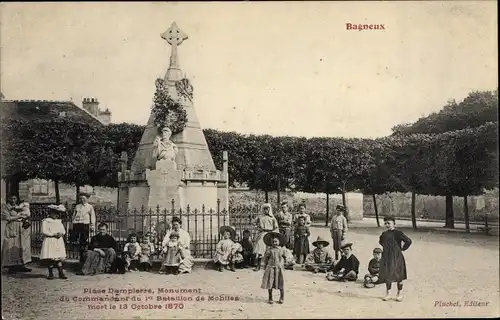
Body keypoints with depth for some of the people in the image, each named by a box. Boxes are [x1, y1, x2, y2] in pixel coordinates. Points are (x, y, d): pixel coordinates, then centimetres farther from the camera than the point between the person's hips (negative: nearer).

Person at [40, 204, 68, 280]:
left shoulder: (59, 221, 15)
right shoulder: (45, 221, -2)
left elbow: (63, 230, 14)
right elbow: (44, 231, -12)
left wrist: (61, 233, -9)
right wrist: (54, 234, -17)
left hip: (59, 241, 4)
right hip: (50, 241, -4)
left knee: (59, 257, 3)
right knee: (50, 258, -1)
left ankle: (61, 273, 5)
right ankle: (51, 274, 9)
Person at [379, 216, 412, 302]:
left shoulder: (398, 233, -12)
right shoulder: (384, 234, 6)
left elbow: (408, 241, -17)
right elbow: (380, 241, 27)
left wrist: (402, 248, -8)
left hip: (396, 258, -5)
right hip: (386, 257, 5)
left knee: (398, 276, 5)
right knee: (387, 276, 10)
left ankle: (399, 294, 17)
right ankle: (388, 293, 22)